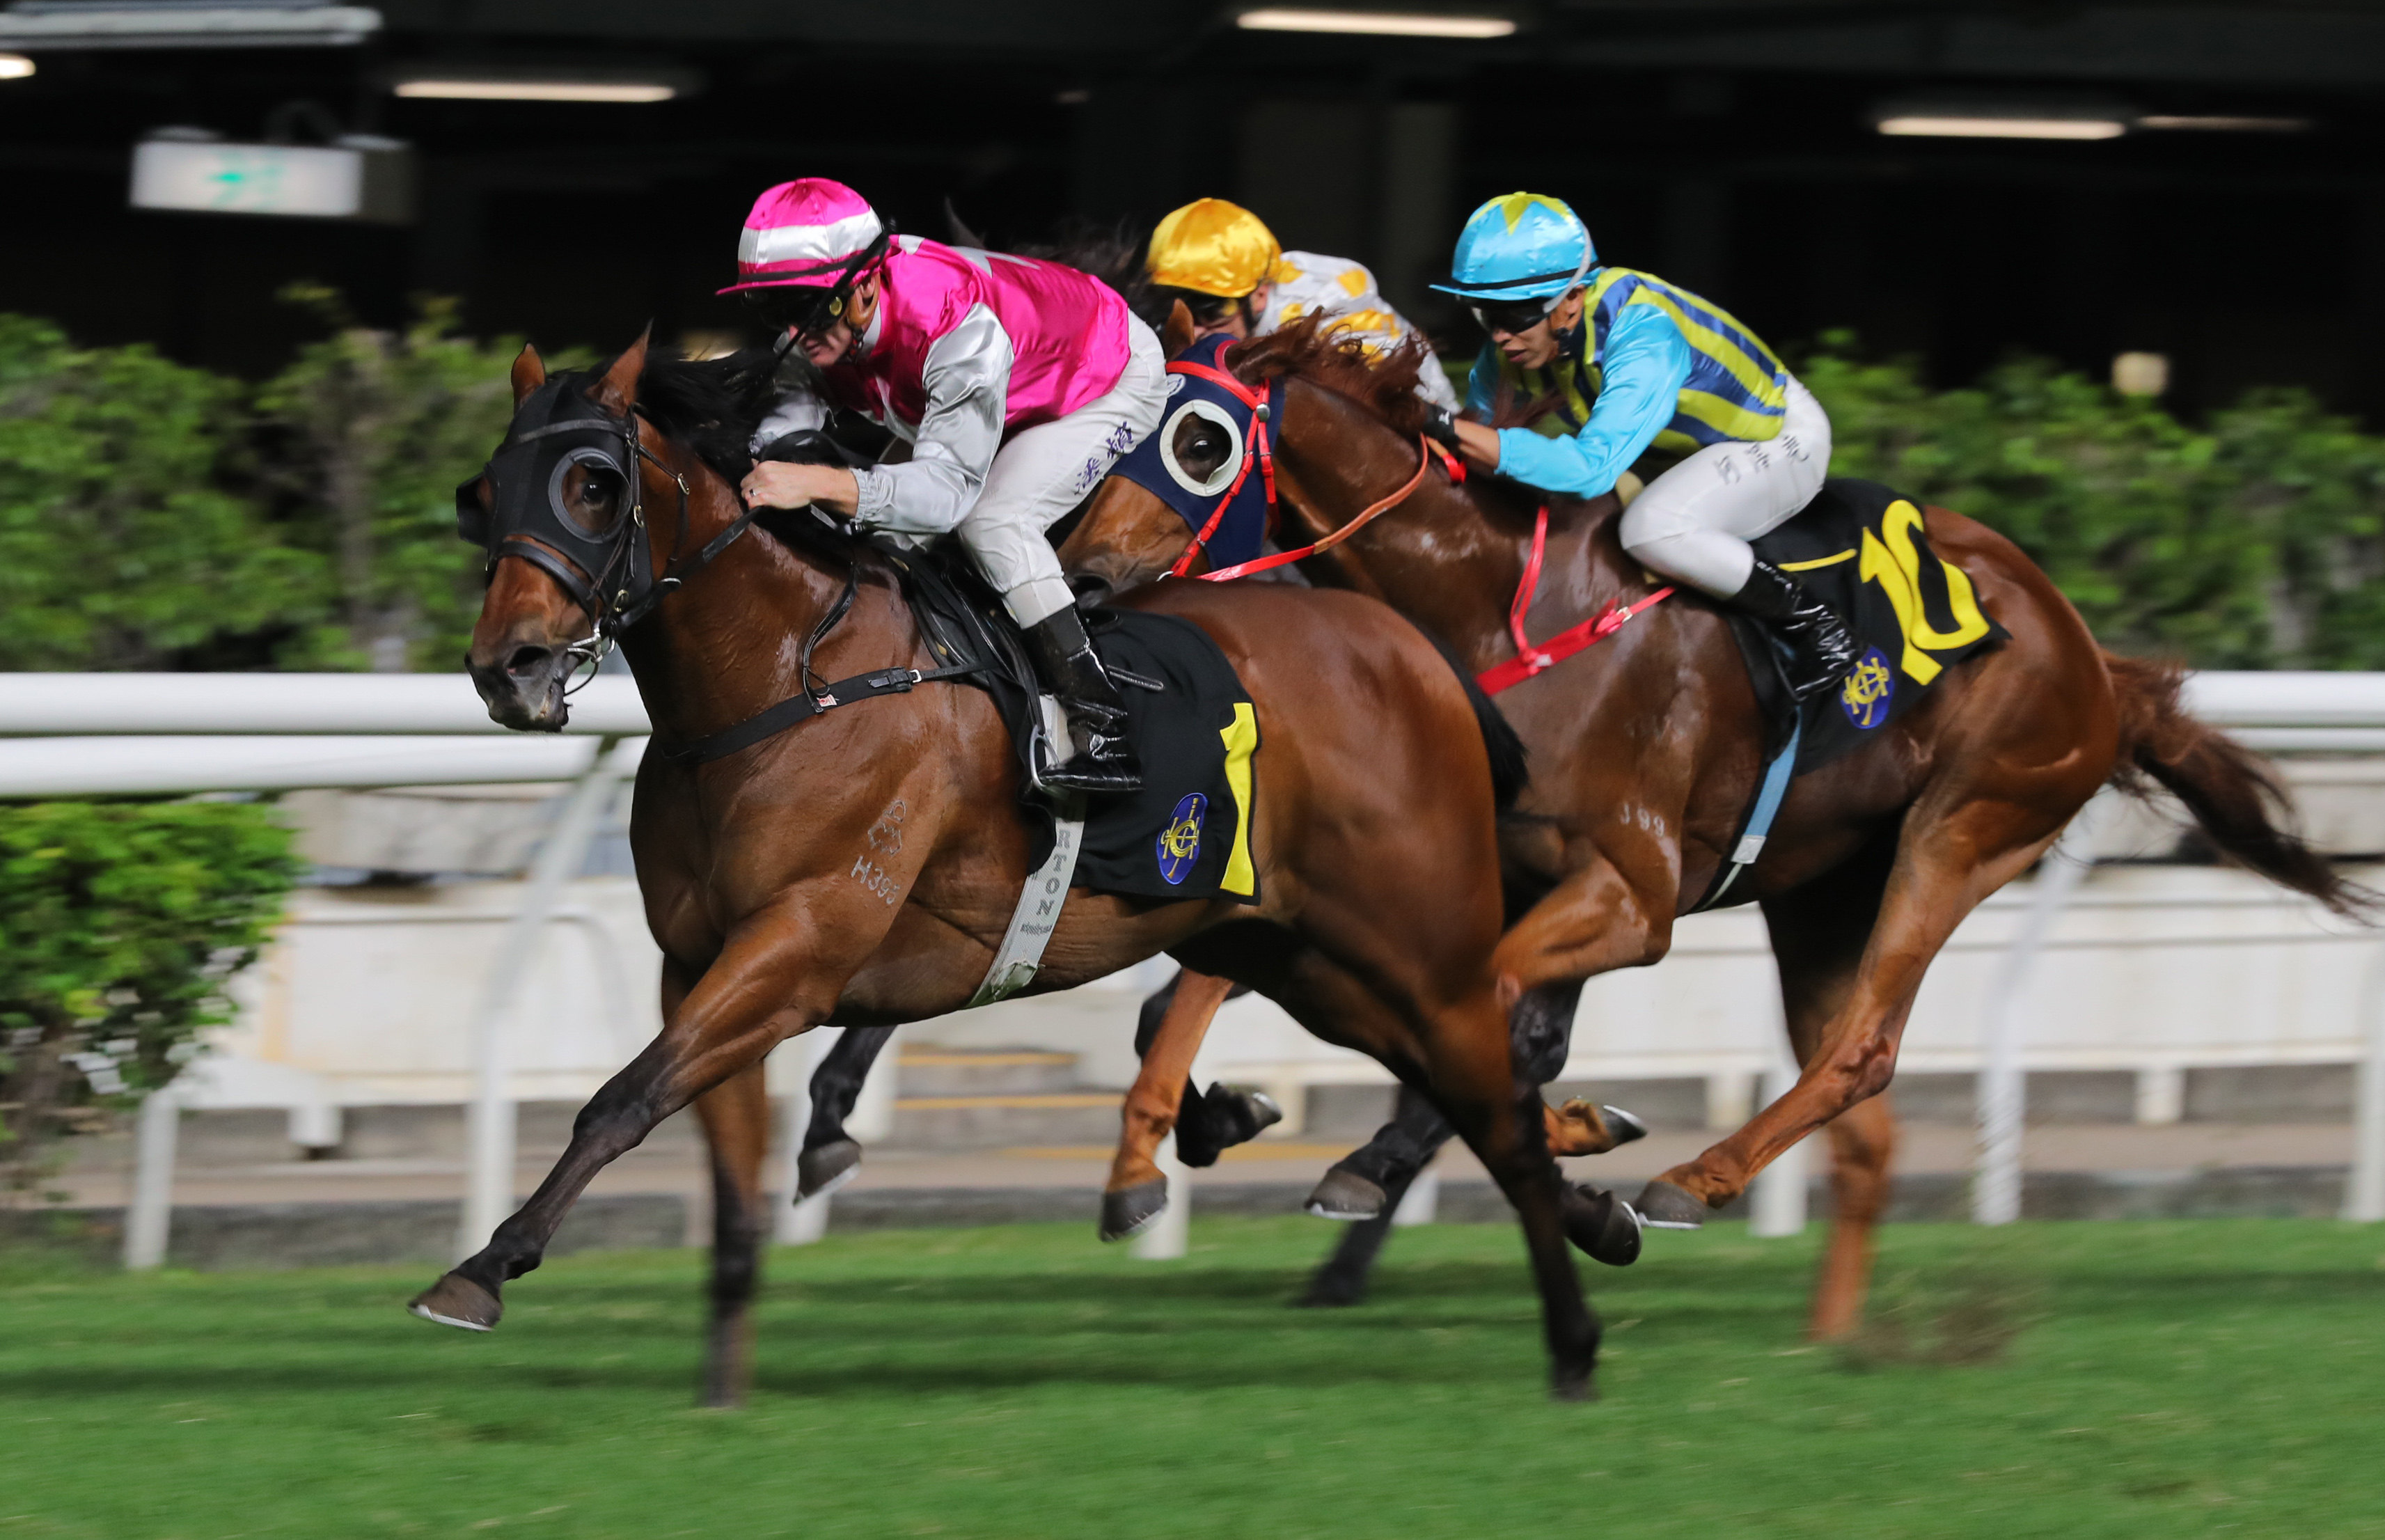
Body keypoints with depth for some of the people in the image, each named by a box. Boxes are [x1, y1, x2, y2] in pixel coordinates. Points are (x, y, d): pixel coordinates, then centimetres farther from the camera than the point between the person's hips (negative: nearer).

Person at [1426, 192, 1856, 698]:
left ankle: (1816, 627, -16)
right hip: (1691, 442, 9)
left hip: (1784, 437, -9)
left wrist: (1449, 433, -55)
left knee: (1653, 528, -34)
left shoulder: (1643, 338, -39)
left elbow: (1594, 467, -50)